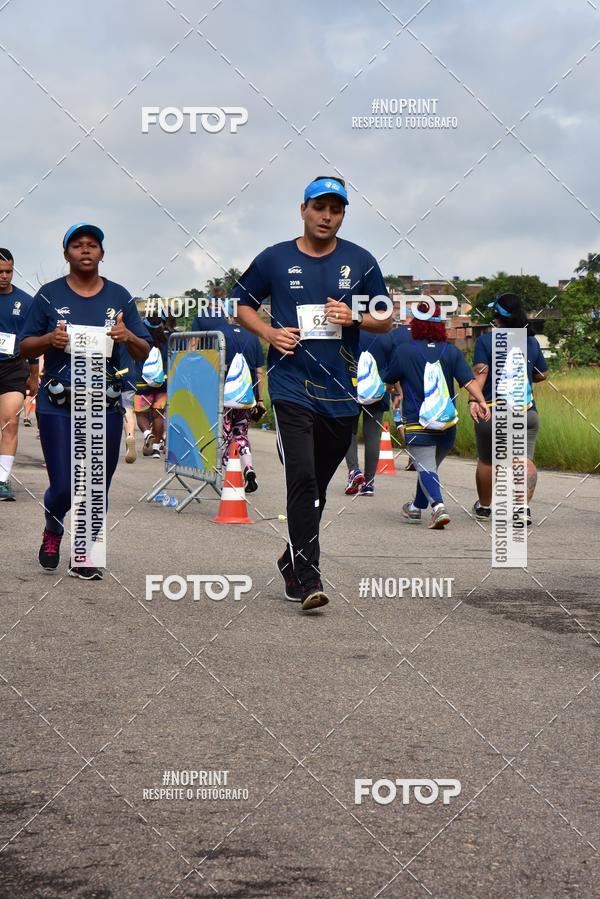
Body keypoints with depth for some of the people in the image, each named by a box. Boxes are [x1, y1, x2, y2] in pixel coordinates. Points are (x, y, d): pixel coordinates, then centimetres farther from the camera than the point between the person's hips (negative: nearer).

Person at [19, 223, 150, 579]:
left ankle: (84, 556, 20)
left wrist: (129, 336, -15)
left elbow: (144, 352, 7)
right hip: (58, 405, -2)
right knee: (64, 485, -4)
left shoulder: (119, 296, 6)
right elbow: (25, 346, 4)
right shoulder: (50, 295, 2)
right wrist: (50, 339, -17)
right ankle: (53, 530, 29)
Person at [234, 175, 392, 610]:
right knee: (303, 480, -16)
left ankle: (292, 565, 30)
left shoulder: (360, 261, 7)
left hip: (342, 393, 3)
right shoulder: (275, 260, 3)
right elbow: (242, 304, 13)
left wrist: (355, 317, -9)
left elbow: (386, 320, 12)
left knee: (317, 486, 13)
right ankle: (307, 580, -19)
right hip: (292, 388, -3)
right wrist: (269, 332, -5)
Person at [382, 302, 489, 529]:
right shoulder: (452, 352, 5)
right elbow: (468, 380, -8)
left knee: (425, 468, -9)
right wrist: (480, 401, -15)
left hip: (417, 421, -4)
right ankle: (418, 507, 35)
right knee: (430, 466, 20)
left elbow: (387, 380, 10)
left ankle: (438, 506, -31)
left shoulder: (404, 352, -3)